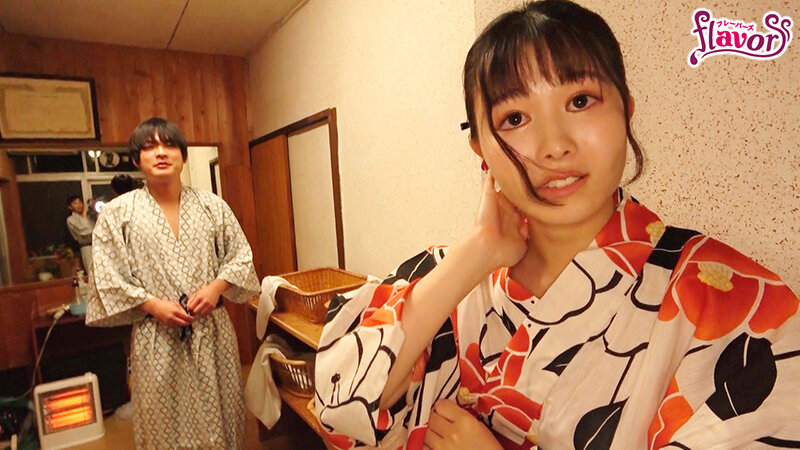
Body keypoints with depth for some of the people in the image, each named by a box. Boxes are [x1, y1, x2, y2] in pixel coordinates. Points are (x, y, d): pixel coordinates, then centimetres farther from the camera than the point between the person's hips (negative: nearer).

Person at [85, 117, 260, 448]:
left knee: (217, 414, 14)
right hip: (156, 336, -1)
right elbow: (107, 278, -2)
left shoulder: (211, 206, 2)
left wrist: (216, 287, -10)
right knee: (164, 423, 12)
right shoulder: (118, 212, -2)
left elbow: (241, 254, 5)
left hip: (212, 330, 2)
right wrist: (153, 304, -13)